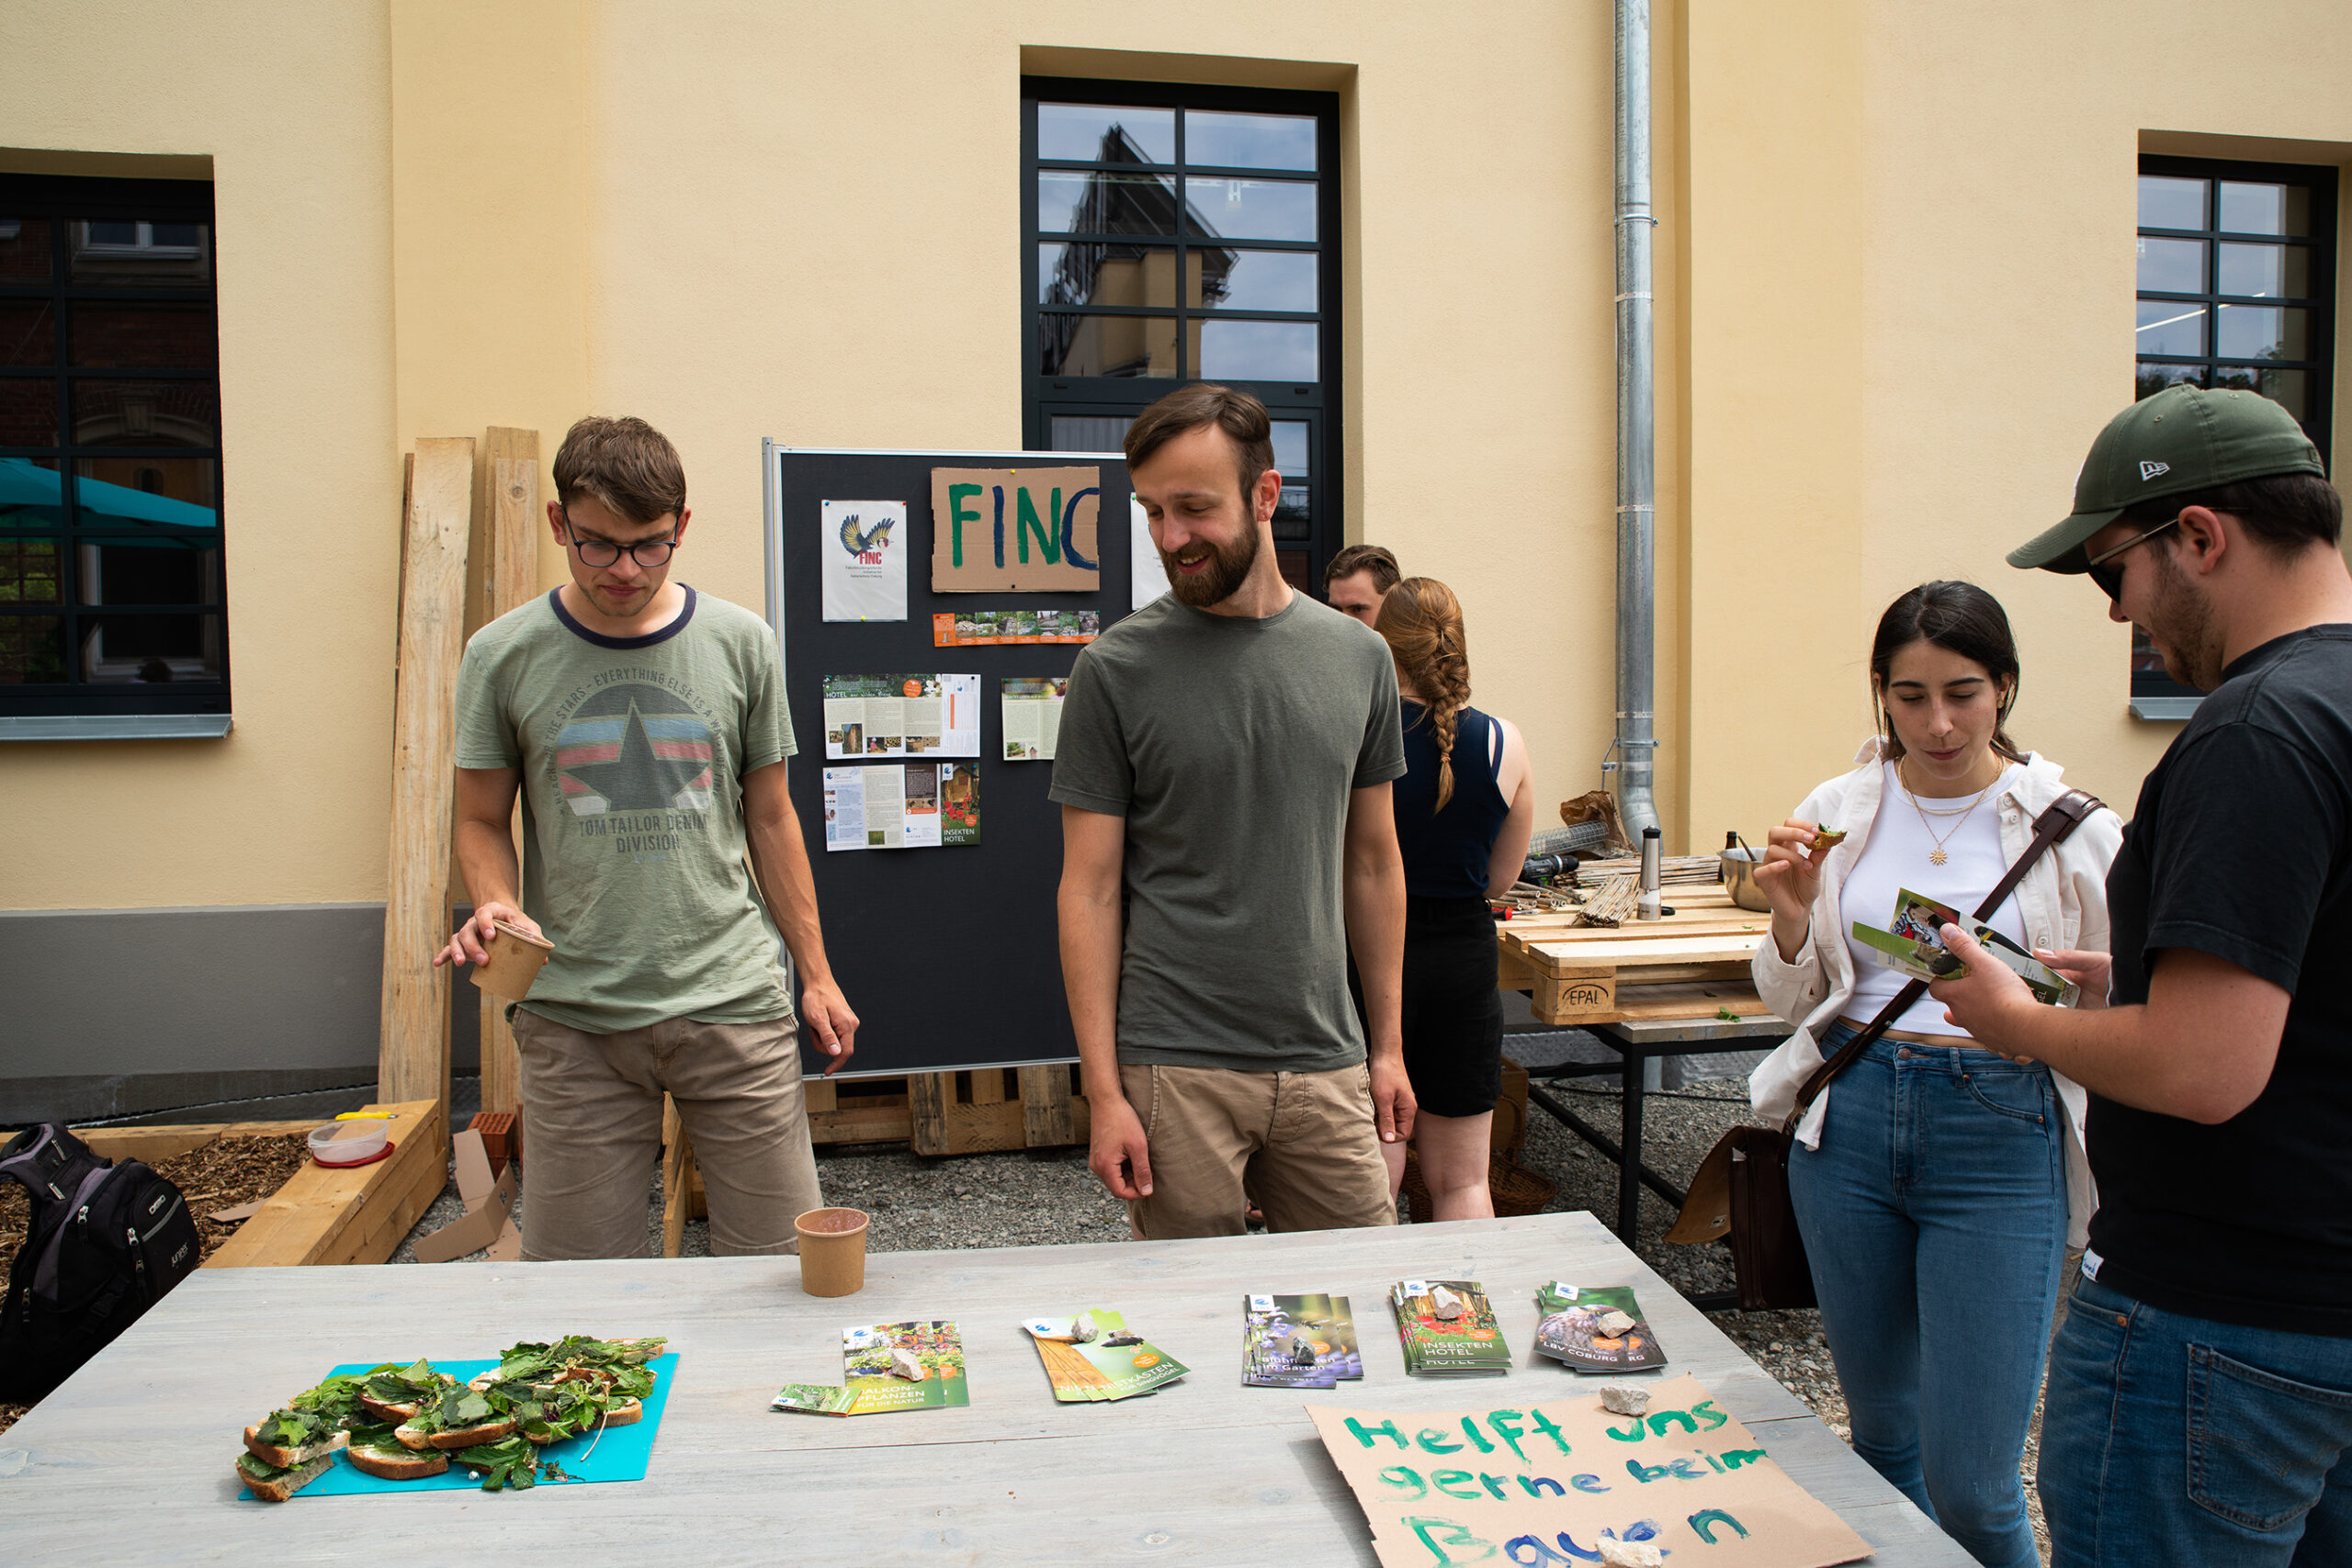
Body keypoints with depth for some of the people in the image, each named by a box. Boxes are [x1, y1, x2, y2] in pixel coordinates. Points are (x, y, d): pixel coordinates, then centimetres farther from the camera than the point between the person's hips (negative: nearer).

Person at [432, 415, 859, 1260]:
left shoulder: (740, 643, 5)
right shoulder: (503, 656, 2)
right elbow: (481, 821, 10)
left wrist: (816, 974, 10)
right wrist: (494, 906, -12)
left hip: (734, 1001, 1)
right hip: (573, 1015, 0)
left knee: (781, 1256, 4)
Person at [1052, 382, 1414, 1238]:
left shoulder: (1357, 657, 5)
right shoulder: (1116, 669, -5)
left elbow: (1373, 862, 12)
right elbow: (1090, 888, -4)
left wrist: (1388, 1044, 10)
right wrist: (1103, 1089, -8)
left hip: (1325, 1063, 3)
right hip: (1176, 1071, -3)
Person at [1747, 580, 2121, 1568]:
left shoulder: (2073, 829, -4)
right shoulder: (1837, 813, 2)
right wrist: (1793, 917, -11)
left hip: (2001, 1139, -3)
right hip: (1850, 1119, 3)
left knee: (1970, 1479, -3)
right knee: (1882, 1433, 18)